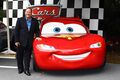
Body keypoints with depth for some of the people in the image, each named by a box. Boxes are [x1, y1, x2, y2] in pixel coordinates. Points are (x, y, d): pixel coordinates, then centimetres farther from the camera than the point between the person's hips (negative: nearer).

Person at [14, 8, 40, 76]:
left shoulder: (35, 21, 4)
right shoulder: (20, 20, -1)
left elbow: (37, 30, 13)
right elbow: (16, 31, -3)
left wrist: (37, 36, -6)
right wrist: (16, 41, -7)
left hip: (29, 42, 1)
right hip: (21, 42, -1)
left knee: (27, 56, 7)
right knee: (19, 56, 10)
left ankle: (26, 69, 15)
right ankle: (20, 68, 26)